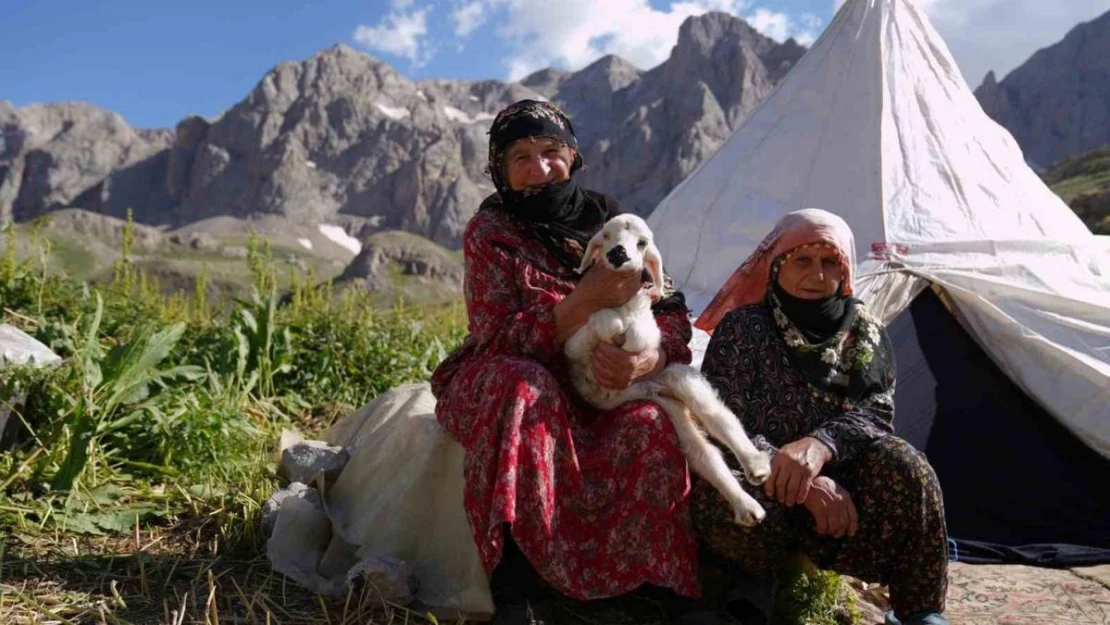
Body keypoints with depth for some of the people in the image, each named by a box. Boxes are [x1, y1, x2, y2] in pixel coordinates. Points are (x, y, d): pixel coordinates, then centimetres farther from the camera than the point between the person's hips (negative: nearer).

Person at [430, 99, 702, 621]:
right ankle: (512, 573, -28)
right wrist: (586, 299, -30)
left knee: (652, 426, -28)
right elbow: (497, 342, -17)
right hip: (506, 389, -2)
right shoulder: (490, 232, -7)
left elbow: (670, 313, -3)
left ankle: (650, 579, -9)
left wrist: (647, 360, -26)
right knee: (525, 385, -37)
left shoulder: (609, 220, 1)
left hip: (600, 390, 3)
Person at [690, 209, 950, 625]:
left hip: (832, 483, 3)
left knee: (902, 466, -27)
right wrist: (797, 479, -29)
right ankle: (756, 576, -2)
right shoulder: (742, 329, -8)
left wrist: (820, 445, -33)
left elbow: (876, 414, -10)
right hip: (757, 482, -2)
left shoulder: (863, 332, 3)